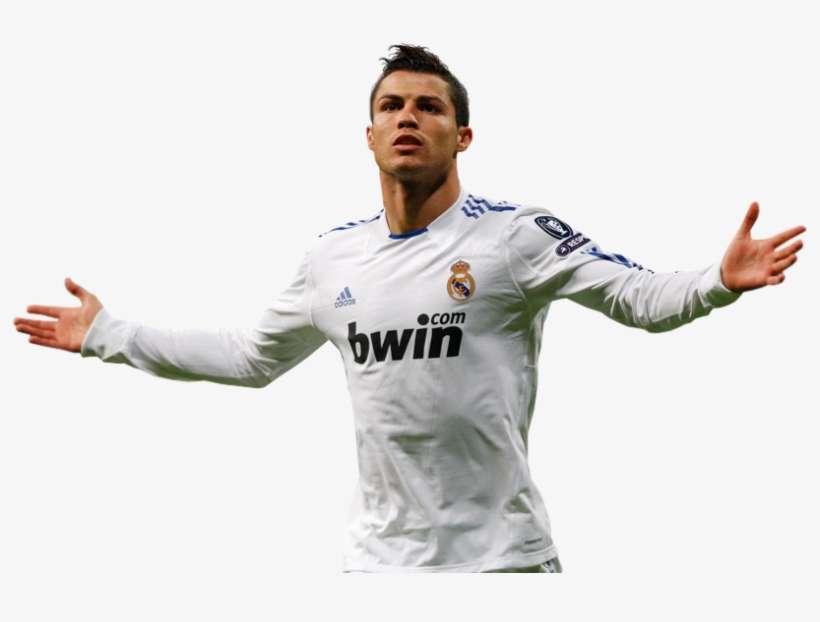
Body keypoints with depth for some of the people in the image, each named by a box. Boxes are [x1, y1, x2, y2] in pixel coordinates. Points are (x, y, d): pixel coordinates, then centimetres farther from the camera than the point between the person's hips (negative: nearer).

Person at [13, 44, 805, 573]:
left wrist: (720, 280, -32)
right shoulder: (332, 256, 9)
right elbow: (249, 356, 23)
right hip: (377, 555, 5)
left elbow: (644, 298, -10)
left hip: (501, 551, -4)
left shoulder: (517, 234, -6)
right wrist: (107, 334, 22)